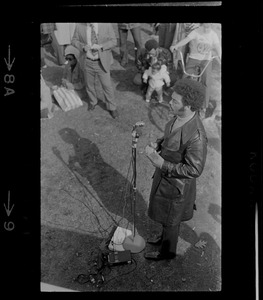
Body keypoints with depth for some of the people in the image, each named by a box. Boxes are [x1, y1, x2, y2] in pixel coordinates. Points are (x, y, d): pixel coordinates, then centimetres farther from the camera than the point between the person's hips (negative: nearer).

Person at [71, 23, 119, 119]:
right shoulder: (79, 25, -8)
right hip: (87, 62, 2)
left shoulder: (106, 25, -13)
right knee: (89, 84, 17)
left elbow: (113, 41, -8)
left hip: (102, 62, -2)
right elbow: (74, 41, 2)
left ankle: (112, 107, 24)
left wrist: (100, 46, -24)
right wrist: (83, 47, -20)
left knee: (107, 85, 4)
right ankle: (93, 101, 45)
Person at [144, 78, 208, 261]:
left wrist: (162, 164, -29)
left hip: (177, 183, -8)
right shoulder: (179, 117, -10)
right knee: (165, 214, 31)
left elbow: (194, 170, -28)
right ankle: (166, 237, 59)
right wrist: (158, 144, -9)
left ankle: (167, 251, 46)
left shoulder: (196, 136, -36)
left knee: (170, 219, 18)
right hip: (165, 174, 8)